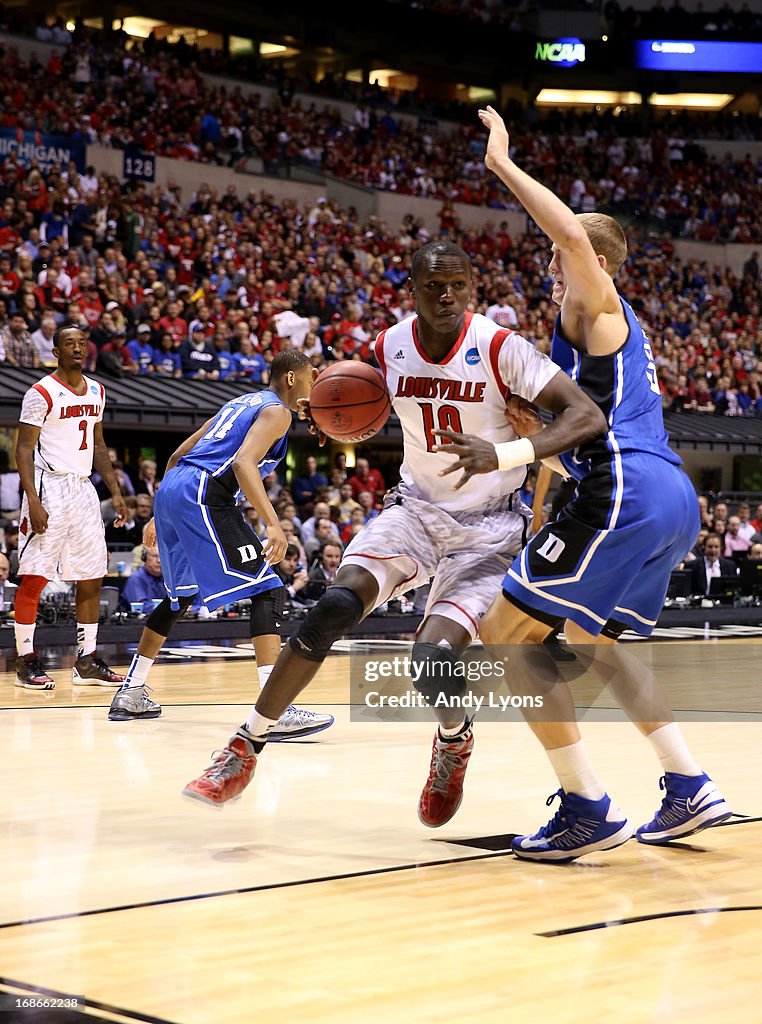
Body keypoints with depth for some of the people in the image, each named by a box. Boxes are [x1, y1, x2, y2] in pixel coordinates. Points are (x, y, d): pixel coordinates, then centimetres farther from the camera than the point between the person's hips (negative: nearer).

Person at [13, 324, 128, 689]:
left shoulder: (96, 392, 12)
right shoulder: (41, 393, -9)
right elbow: (24, 449, -11)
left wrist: (115, 491, 14)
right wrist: (33, 501, -20)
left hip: (83, 488, 7)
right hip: (49, 487, -7)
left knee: (92, 577, 7)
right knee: (34, 577, -4)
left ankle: (86, 662, 14)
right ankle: (26, 661, 3)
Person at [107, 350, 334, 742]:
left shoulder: (241, 403, 28)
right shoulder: (276, 411, 1)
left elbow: (178, 456, 29)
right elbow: (243, 462, -18)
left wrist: (159, 516, 34)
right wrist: (273, 524, -26)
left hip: (170, 490, 9)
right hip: (204, 496, -9)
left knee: (181, 595, 25)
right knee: (267, 590, -10)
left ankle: (131, 693, 32)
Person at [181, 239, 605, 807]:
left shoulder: (501, 348, -19)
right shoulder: (390, 347, -3)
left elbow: (587, 416, -27)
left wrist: (506, 453, -43)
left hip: (488, 527, -4)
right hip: (416, 508, 4)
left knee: (433, 656, -23)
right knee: (336, 606, -21)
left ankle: (453, 743, 14)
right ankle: (246, 747, -9)